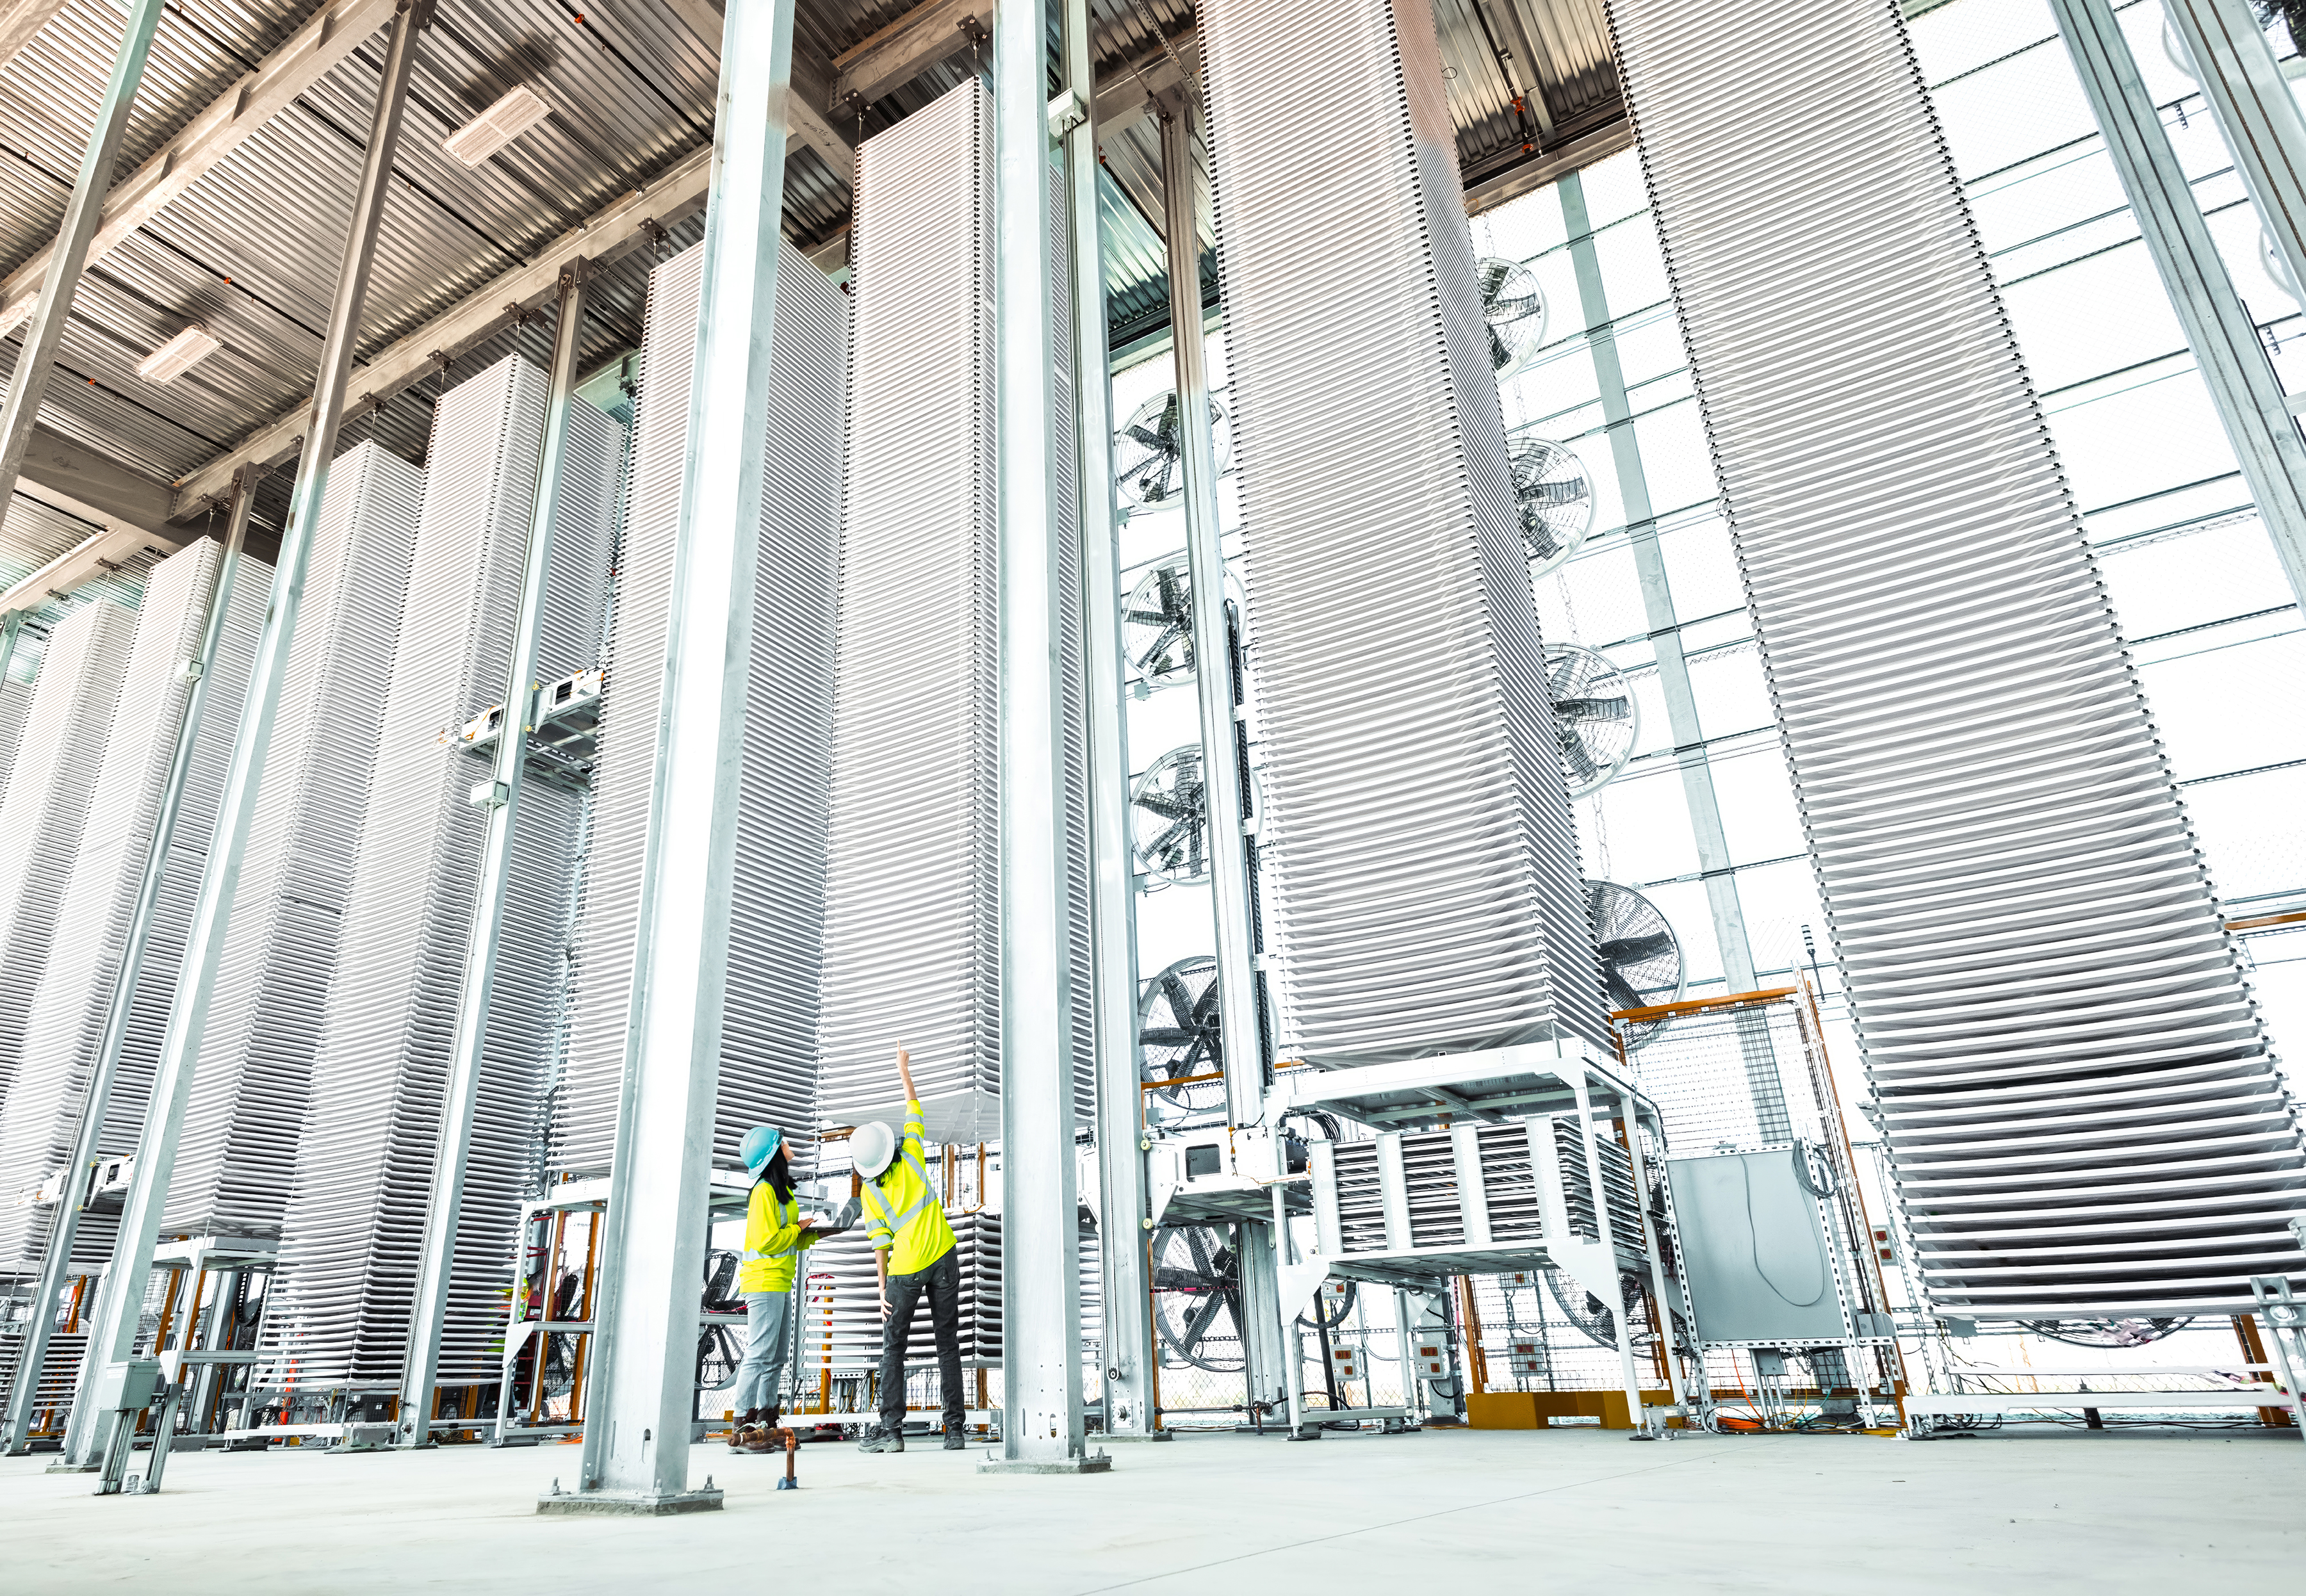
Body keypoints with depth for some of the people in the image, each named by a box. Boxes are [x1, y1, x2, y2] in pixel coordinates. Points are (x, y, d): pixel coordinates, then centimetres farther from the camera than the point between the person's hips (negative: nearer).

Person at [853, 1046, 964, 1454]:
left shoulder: (869, 1192, -4)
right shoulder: (911, 1160, -1)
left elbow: (880, 1244, -5)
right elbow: (914, 1112, 13)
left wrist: (883, 1290, 1)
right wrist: (905, 1072, 22)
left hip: (905, 1271, -2)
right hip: (943, 1260, 2)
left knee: (893, 1348, 9)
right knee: (948, 1345, 5)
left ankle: (891, 1430, 1)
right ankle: (954, 1430, 4)